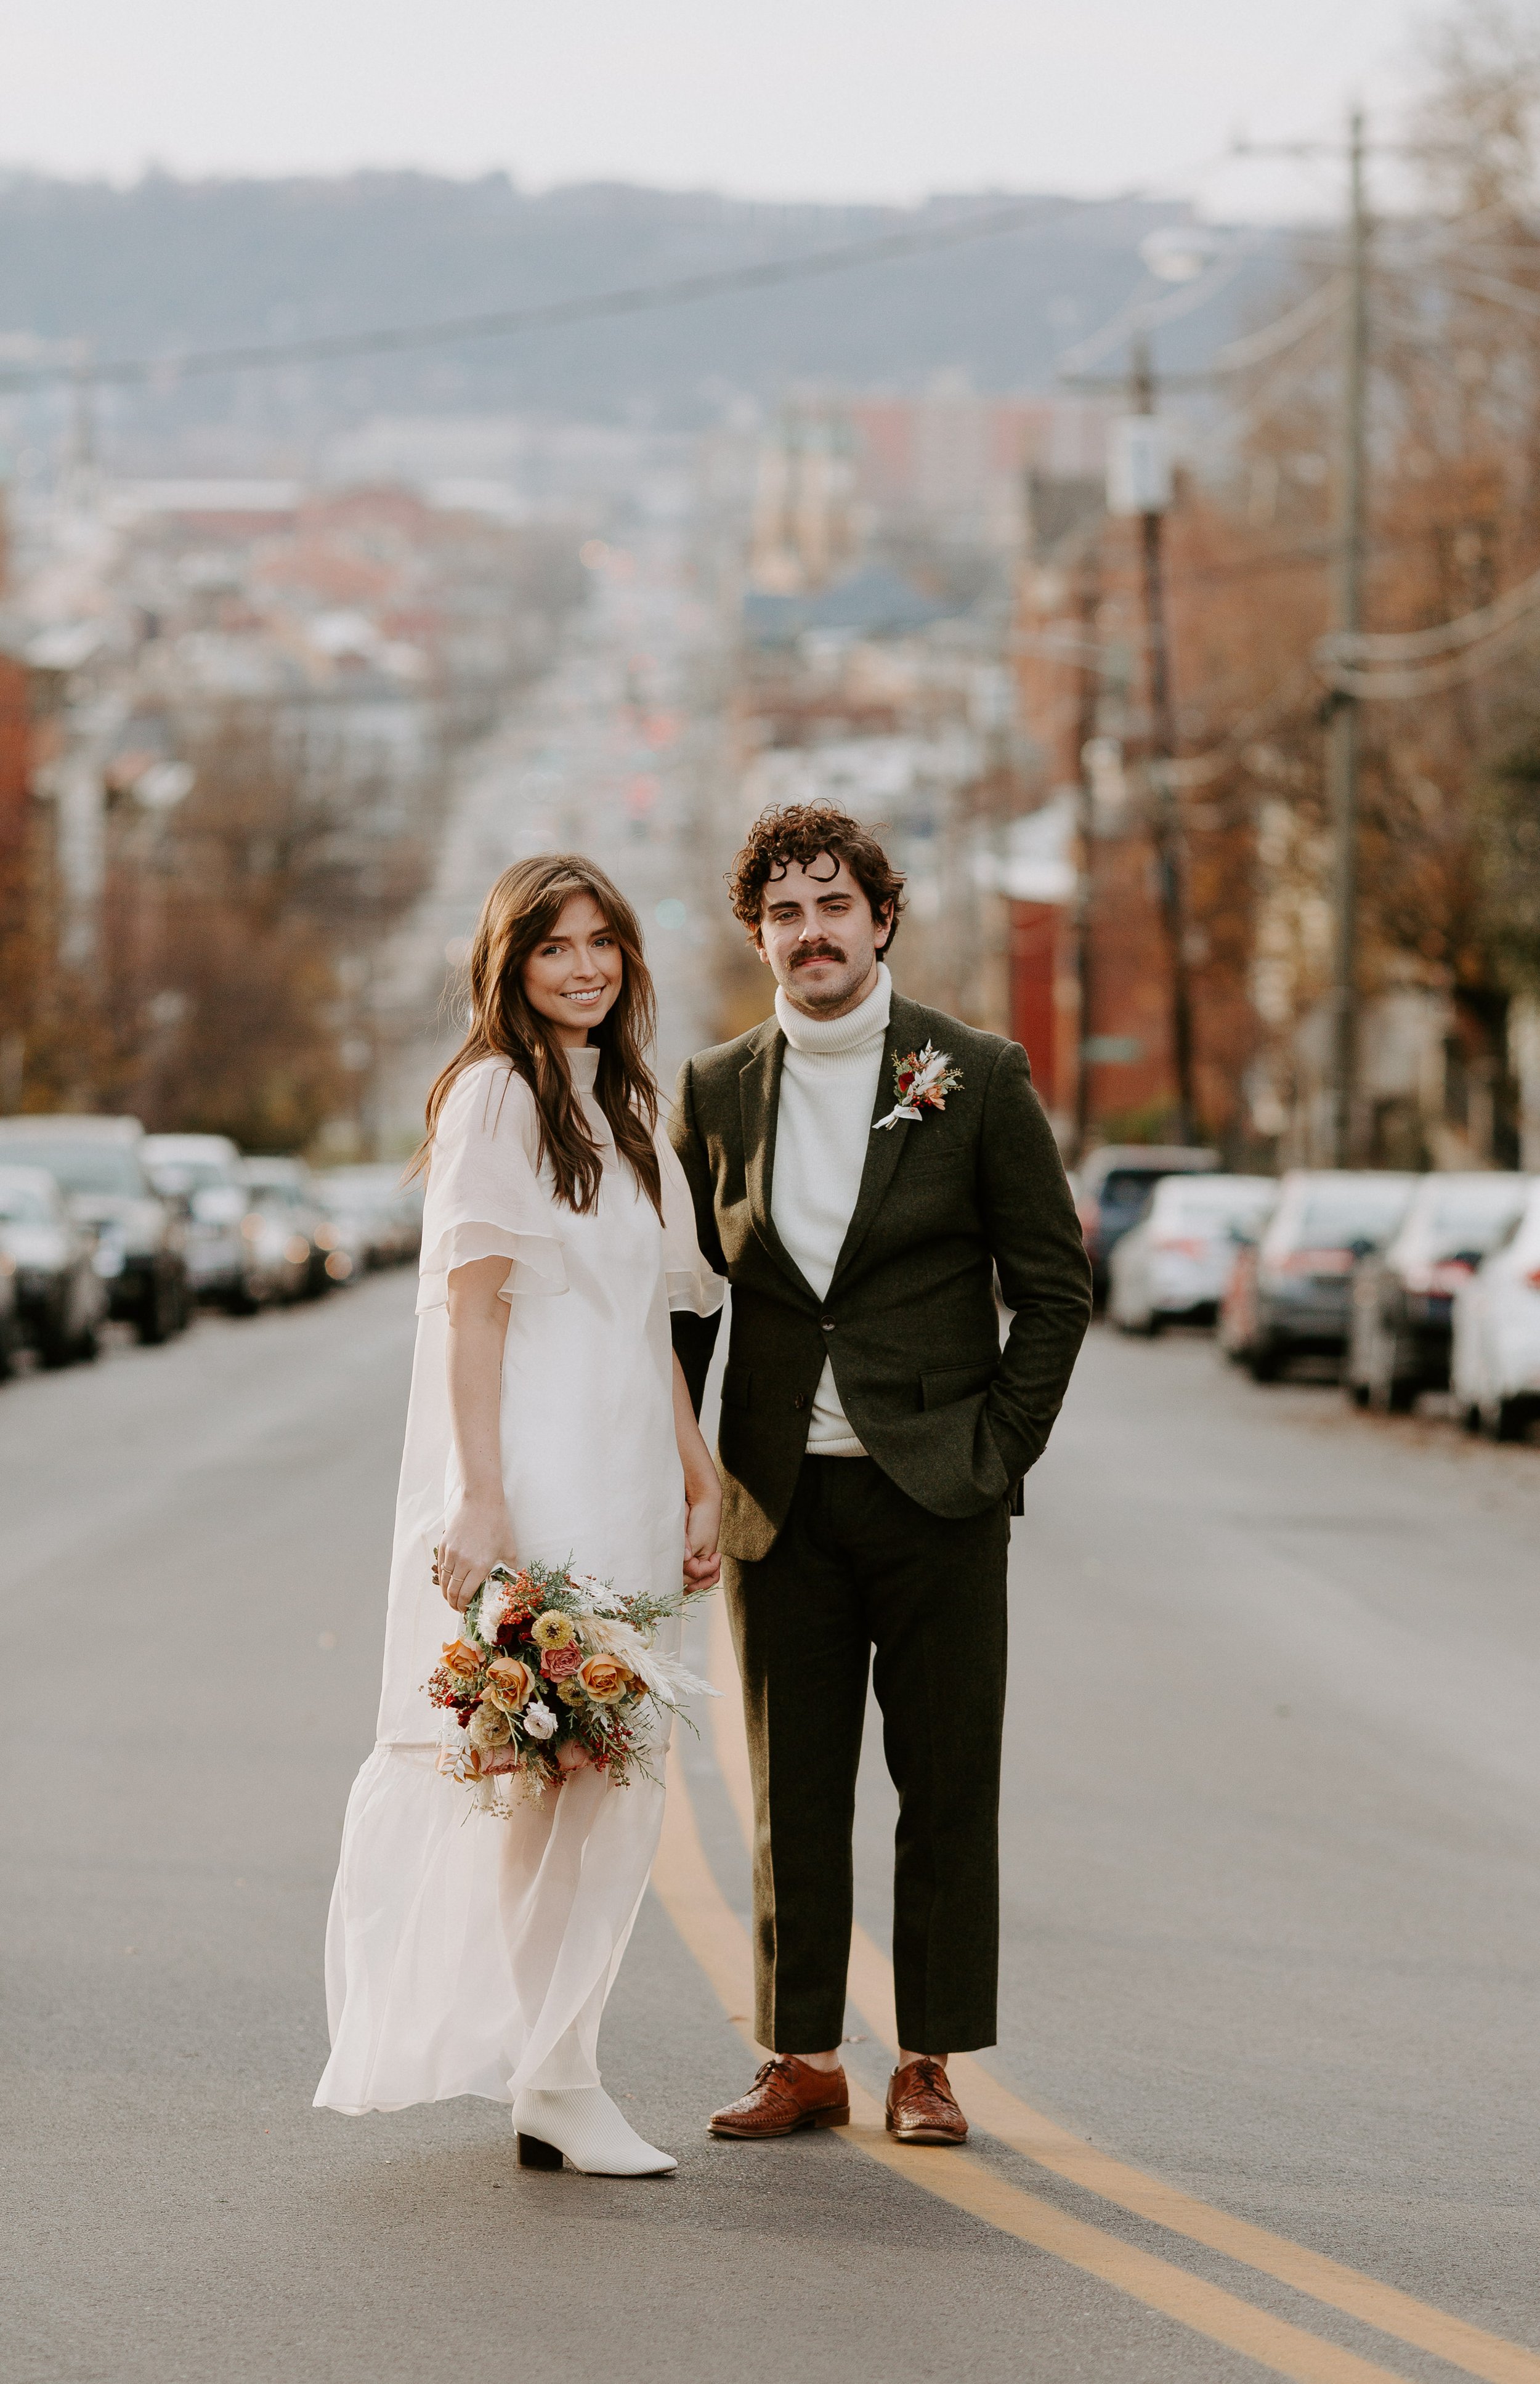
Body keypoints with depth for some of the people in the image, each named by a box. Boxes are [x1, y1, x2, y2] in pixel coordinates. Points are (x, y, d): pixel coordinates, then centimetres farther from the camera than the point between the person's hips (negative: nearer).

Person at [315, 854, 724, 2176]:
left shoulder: (626, 1108, 19)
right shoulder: (497, 1094, -6)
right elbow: (473, 1309, -12)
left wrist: (699, 1474, 16)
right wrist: (478, 1499, -18)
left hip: (623, 1477, 8)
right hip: (531, 1479, -8)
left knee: (612, 1772, 8)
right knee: (551, 1768, -11)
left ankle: (552, 2068, 15)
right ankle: (553, 2081, -7)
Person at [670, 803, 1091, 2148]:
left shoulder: (977, 1080, -1)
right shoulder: (716, 1093, 7)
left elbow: (1054, 1286, 1)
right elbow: (686, 1293, 12)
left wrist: (997, 1452, -5)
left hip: (935, 1494, -2)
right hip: (783, 1496, 2)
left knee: (948, 1786, 2)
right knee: (792, 1791, 5)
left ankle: (931, 2062, 10)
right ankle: (805, 2060, 12)